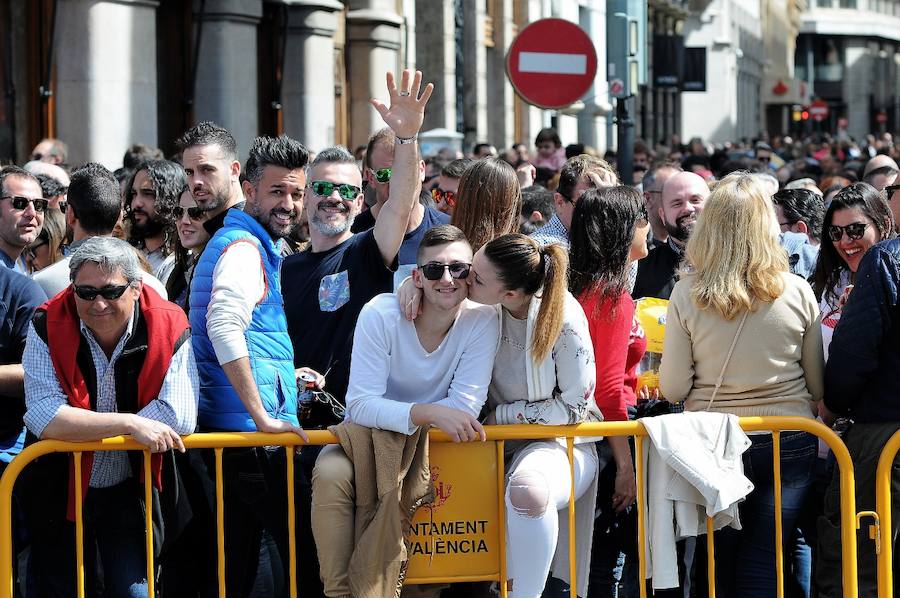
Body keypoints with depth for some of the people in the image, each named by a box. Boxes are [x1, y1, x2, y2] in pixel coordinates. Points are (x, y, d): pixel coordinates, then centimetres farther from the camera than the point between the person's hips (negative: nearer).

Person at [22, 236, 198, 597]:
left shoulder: (169, 327, -14)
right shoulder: (48, 327, -15)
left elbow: (180, 418, -25)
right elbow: (43, 417, -25)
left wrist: (79, 428, -21)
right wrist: (131, 424, -28)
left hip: (129, 494, 0)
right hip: (60, 491, 0)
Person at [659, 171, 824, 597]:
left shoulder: (687, 295, -10)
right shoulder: (798, 293, -7)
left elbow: (673, 389, -6)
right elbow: (818, 386, 2)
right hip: (790, 443, 0)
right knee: (764, 563, 4)